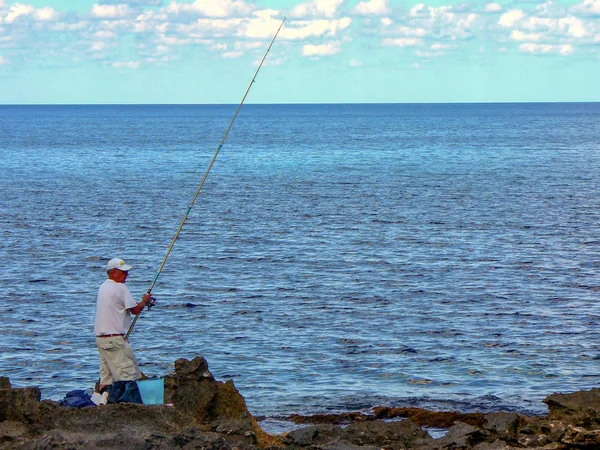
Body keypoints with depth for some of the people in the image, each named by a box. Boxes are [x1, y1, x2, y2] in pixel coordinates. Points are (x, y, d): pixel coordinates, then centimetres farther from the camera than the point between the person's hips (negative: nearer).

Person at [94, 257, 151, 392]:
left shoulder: (103, 287, 15)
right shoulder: (120, 288, -11)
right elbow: (135, 310, -9)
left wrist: (141, 303, 18)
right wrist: (144, 301, 10)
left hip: (100, 338, 9)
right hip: (114, 339, -9)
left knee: (106, 376, 10)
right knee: (129, 375, -7)